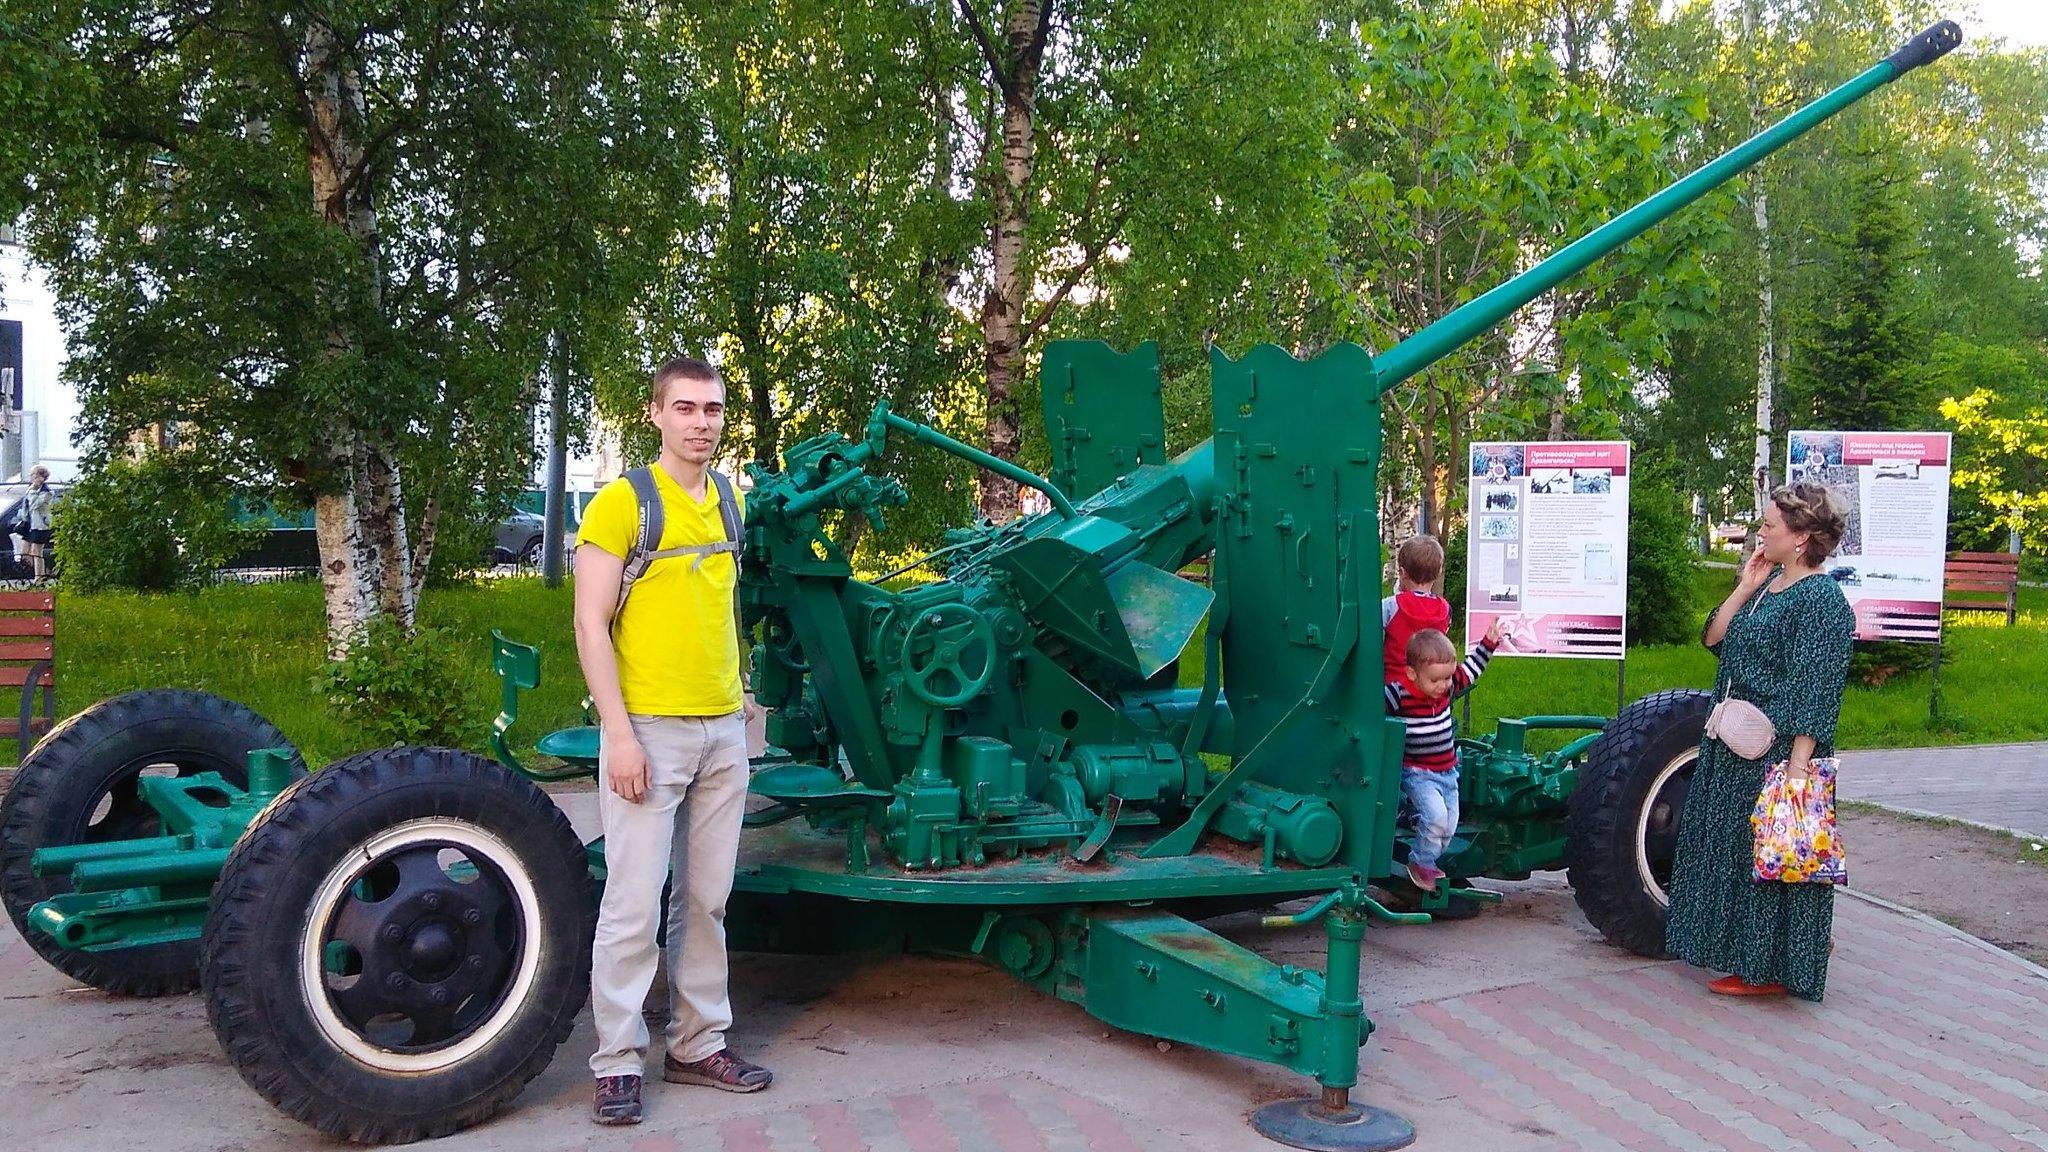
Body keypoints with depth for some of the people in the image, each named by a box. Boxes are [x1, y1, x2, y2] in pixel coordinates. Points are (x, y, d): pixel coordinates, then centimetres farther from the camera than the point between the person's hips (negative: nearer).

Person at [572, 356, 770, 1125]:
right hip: (650, 730, -6)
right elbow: (590, 625, -11)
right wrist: (618, 734, -16)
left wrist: (737, 688, 14)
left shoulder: (729, 502, 11)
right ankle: (617, 1062, 10)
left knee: (707, 900, 12)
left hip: (723, 732, 6)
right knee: (634, 904, -2)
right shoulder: (622, 501, -7)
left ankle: (698, 1045, 22)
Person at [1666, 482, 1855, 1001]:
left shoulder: (1821, 599, -16)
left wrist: (1798, 765, -24)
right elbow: (1715, 640, 8)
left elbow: (1815, 693, -20)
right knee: (1733, 848, 17)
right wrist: (1745, 588, 0)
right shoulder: (1768, 586, 11)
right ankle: (1741, 950, 30)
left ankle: (1769, 968, 12)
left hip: (1781, 749, -9)